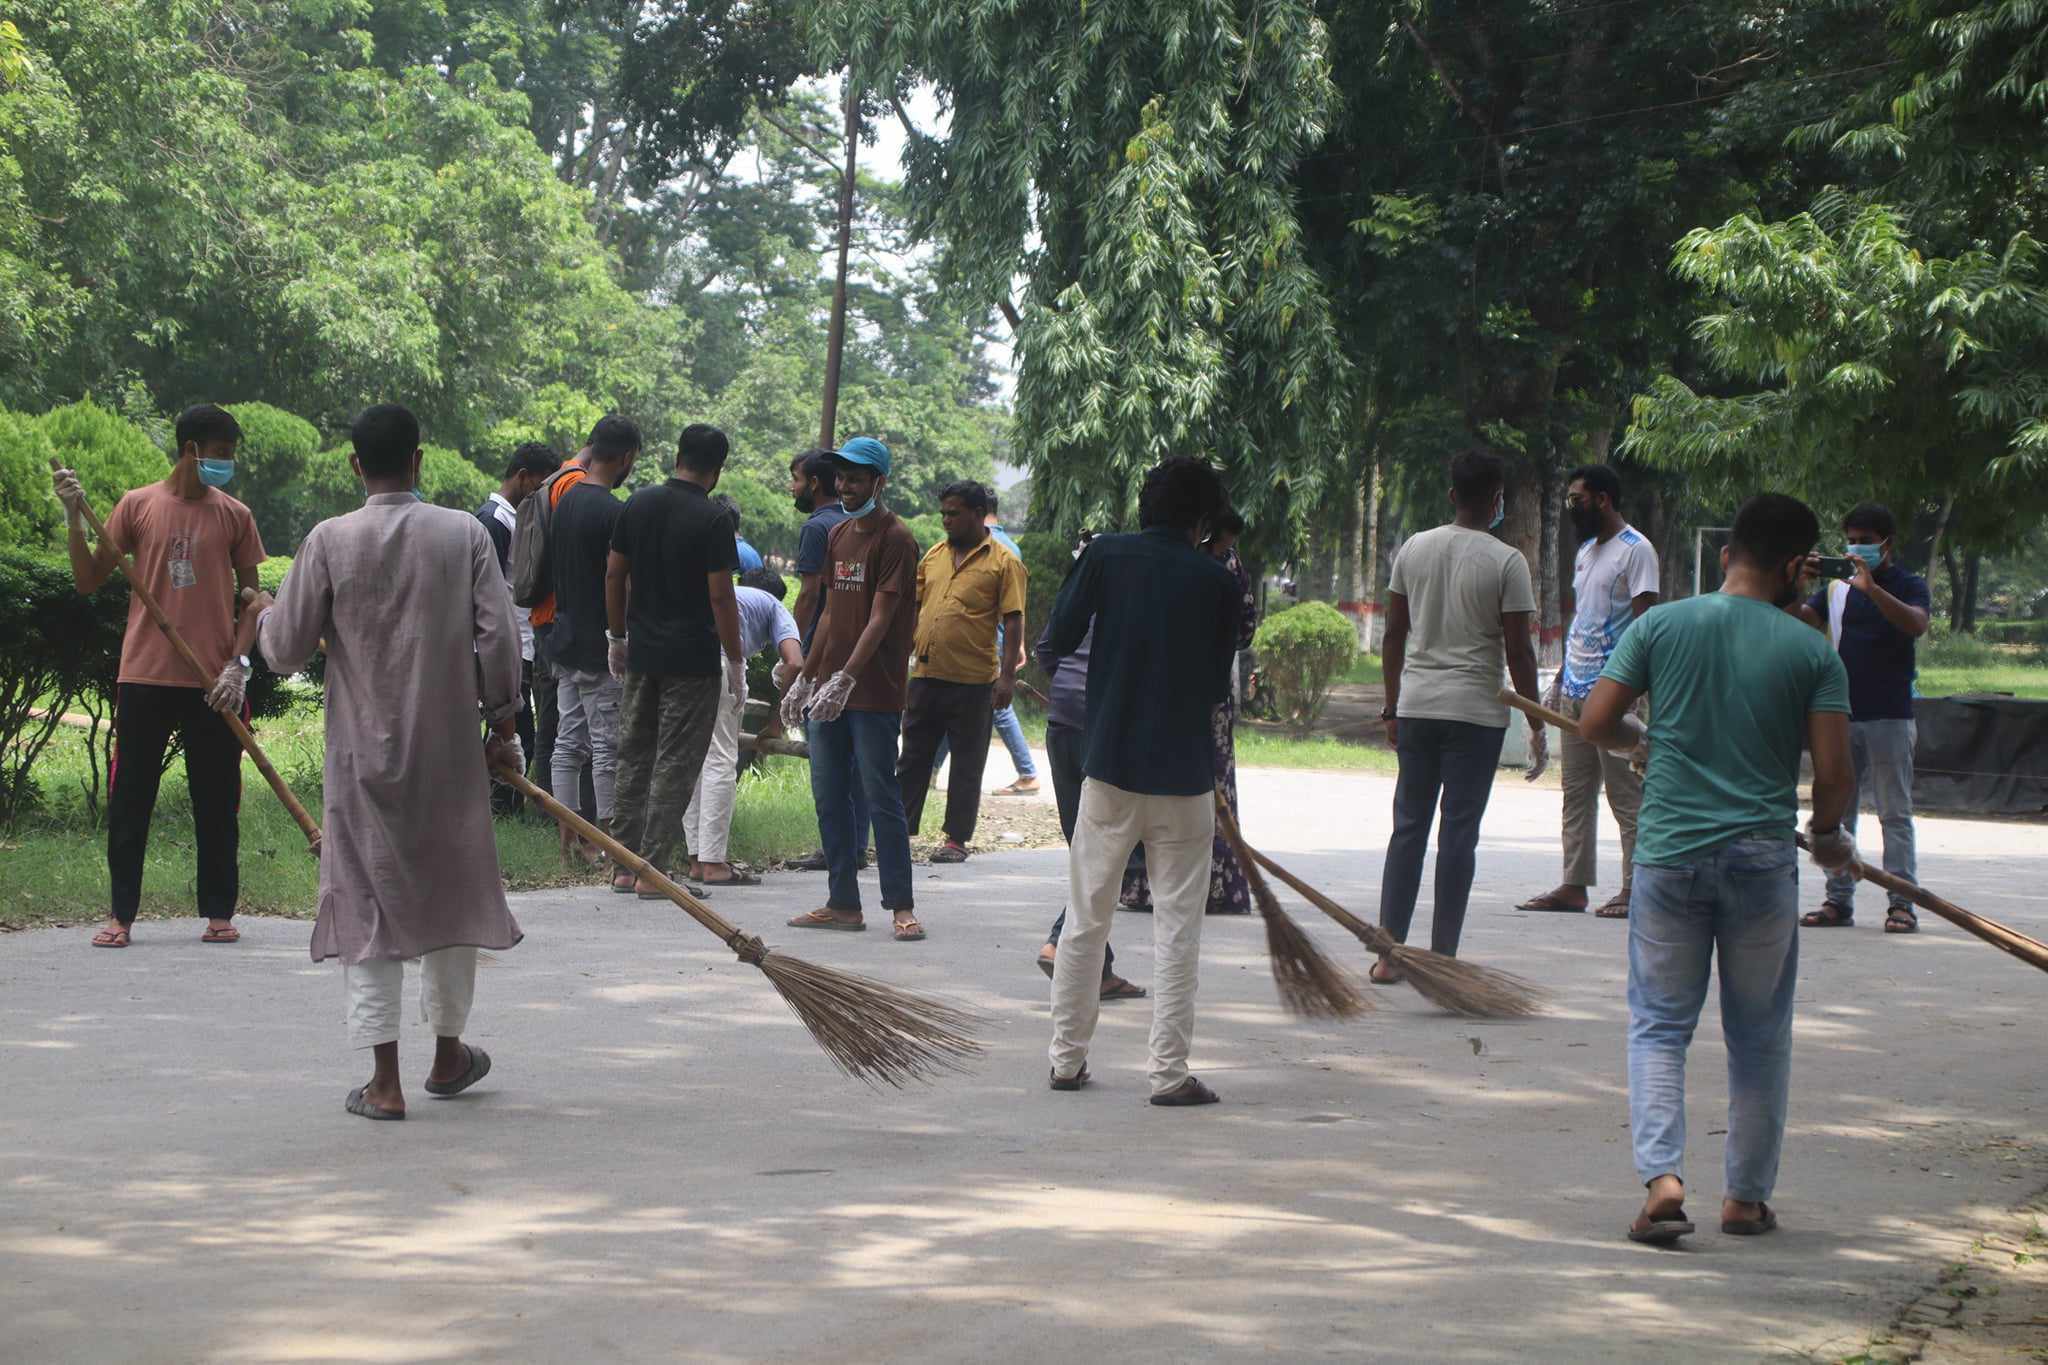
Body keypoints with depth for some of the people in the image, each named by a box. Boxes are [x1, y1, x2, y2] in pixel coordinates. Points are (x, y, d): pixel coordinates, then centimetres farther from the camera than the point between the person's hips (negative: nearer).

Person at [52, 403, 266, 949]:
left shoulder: (234, 515, 5)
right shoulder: (137, 506, 3)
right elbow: (89, 581, 5)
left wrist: (238, 665, -5)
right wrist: (75, 518, -7)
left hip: (213, 684, 1)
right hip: (145, 677, -1)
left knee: (217, 802, 4)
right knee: (129, 799, 1)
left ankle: (218, 912, 14)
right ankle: (120, 914, 8)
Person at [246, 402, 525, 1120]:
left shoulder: (329, 541, -7)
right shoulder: (466, 534, -3)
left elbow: (287, 650, -2)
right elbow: (498, 639, -4)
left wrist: (266, 615, 20)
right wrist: (504, 725, 7)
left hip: (363, 756, -1)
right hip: (449, 752, 2)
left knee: (368, 902, 3)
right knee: (451, 895, 17)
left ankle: (385, 1081, -1)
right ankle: (448, 1056, 30)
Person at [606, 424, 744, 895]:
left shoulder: (638, 505, 4)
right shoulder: (713, 520, -13)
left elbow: (614, 575, 8)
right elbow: (721, 596, -14)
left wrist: (617, 637, 18)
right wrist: (735, 662, -7)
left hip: (641, 655, 6)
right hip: (692, 661, -6)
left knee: (634, 758, 14)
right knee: (675, 766, -1)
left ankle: (625, 864, 17)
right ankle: (653, 870, -2)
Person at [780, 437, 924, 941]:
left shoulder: (895, 539, -9)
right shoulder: (838, 536, 15)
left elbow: (880, 619, -17)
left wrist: (845, 679, -24)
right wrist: (805, 678, 18)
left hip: (874, 693, -8)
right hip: (829, 690, 8)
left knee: (880, 796, -6)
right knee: (829, 796, 8)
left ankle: (901, 907, -2)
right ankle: (843, 903, 13)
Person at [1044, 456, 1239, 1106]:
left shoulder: (1106, 556, -3)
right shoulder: (1216, 581, -4)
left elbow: (1058, 639, 0)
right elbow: (1219, 681, 5)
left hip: (1109, 765, 1)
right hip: (1184, 773, -1)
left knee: (1086, 920, 12)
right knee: (1176, 928, 3)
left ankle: (1068, 1057, 17)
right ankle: (1170, 1070, -1)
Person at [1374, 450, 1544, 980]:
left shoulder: (1413, 549, 7)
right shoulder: (1506, 562, -7)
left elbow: (1394, 634, 10)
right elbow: (1518, 651, -7)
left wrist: (1392, 707, 18)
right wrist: (1536, 725, 1)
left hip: (1416, 707, 4)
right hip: (1476, 712, -4)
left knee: (1408, 827, 9)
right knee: (1459, 832, 1)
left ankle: (1387, 953, 7)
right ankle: (1442, 958, 3)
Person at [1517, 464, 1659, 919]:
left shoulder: (1635, 550, -9)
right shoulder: (1586, 550, 19)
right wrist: (1562, 677, 20)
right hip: (1576, 689, 9)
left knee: (1625, 794, -4)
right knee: (1576, 792, 9)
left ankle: (1634, 889, 0)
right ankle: (1574, 885, 12)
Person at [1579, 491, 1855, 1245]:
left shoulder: (1662, 625, 0)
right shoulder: (1812, 652, -2)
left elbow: (1594, 722, -1)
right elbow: (1833, 772, -5)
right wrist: (1828, 834, 16)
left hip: (1668, 854, 1)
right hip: (1762, 863, -1)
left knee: (1659, 1025, 8)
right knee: (1759, 1037, 13)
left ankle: (1662, 1175, -10)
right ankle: (1747, 1196, 19)